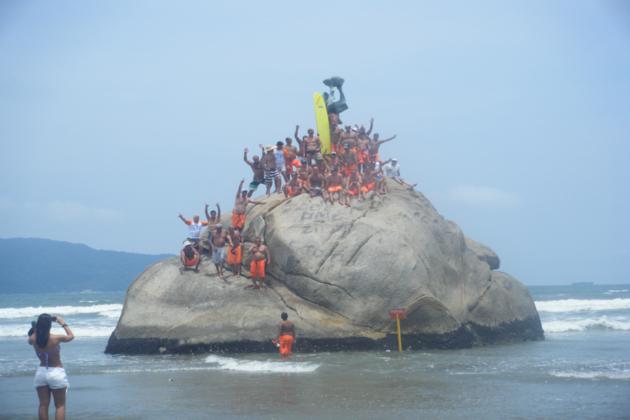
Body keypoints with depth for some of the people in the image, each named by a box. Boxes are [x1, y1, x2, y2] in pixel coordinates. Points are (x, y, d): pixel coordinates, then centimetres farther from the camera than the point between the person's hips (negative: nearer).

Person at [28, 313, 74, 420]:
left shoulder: (33, 339, -7)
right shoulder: (56, 338, -17)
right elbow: (71, 336, 2)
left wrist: (37, 326, 16)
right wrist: (63, 324, 12)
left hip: (41, 372, 4)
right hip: (56, 372, -4)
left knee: (43, 404, 10)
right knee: (60, 405, 4)